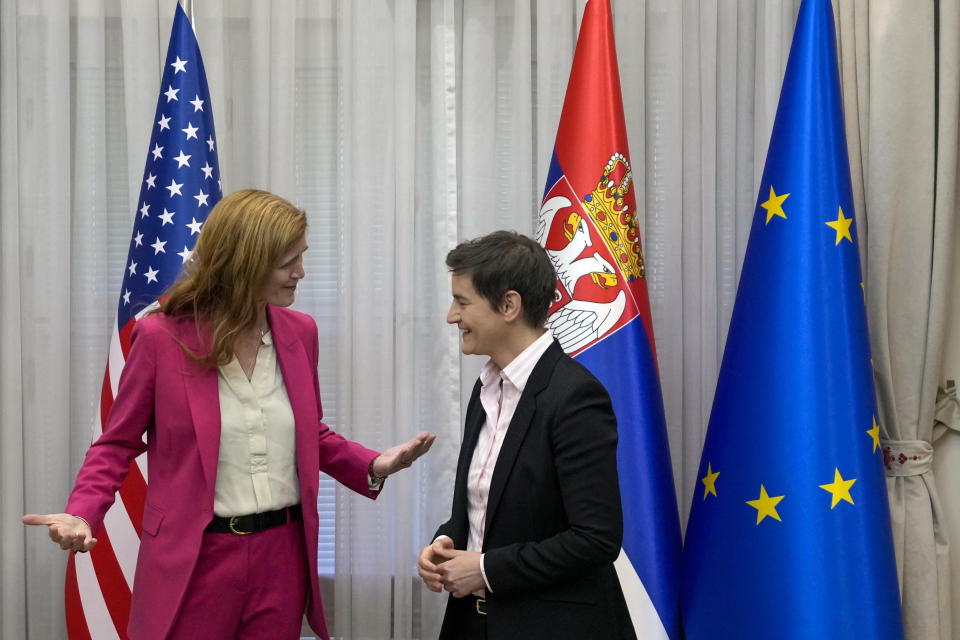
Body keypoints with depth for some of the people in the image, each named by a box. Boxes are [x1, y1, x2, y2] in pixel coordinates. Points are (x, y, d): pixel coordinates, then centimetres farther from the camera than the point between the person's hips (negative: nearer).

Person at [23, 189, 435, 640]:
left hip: (282, 558, 4)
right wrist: (82, 514, -17)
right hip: (194, 562, -4)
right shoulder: (161, 336, -8)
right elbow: (117, 444, 0)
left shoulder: (299, 332, 5)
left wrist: (374, 466, 0)